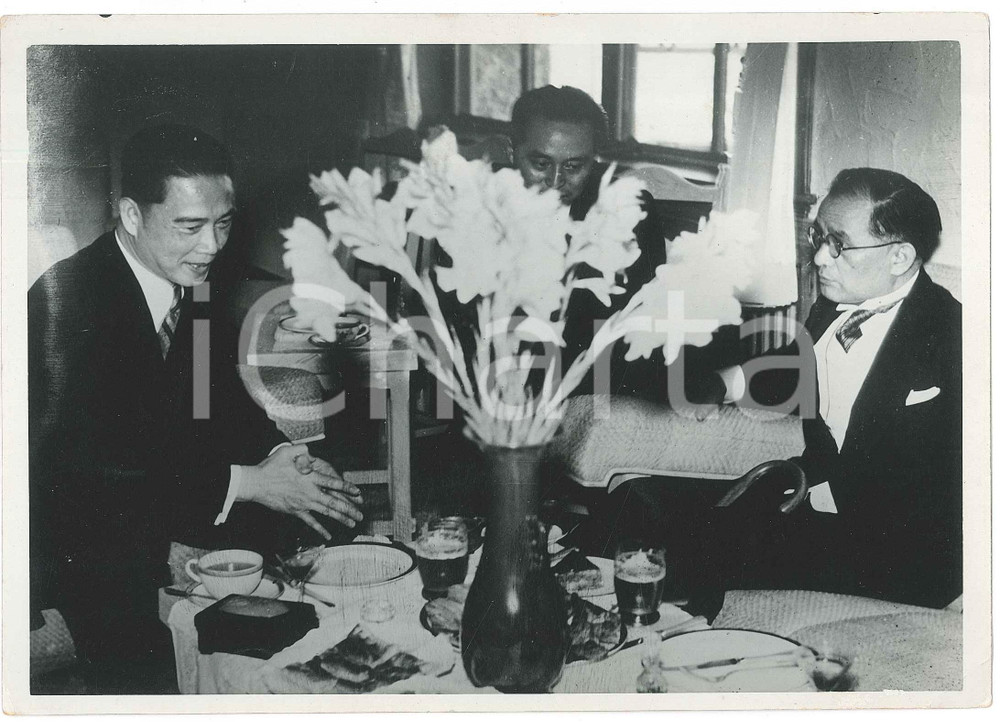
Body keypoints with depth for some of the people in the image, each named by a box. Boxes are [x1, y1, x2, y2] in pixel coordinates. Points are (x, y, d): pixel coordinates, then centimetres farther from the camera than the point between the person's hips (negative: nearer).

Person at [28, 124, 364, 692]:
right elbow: (73, 461, -27)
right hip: (76, 547, -7)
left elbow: (225, 403, 8)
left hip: (161, 523, 7)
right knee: (148, 665, -22)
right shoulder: (66, 297, -21)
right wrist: (246, 481, -27)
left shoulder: (197, 286, 1)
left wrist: (282, 456, -14)